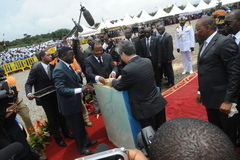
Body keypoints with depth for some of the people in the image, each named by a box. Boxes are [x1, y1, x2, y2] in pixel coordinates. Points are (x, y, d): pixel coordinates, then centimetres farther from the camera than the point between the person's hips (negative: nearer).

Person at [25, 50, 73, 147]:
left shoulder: (52, 66, -3)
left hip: (55, 96, 4)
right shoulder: (36, 68, -15)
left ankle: (66, 133, 39)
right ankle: (58, 138, 29)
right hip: (44, 98, -4)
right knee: (52, 119, 8)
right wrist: (29, 93, -31)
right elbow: (28, 83, -13)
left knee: (61, 115, 16)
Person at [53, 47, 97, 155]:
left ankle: (86, 141, 45)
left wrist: (83, 86, -3)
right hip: (69, 105, -9)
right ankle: (81, 148, 33)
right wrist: (80, 90, -35)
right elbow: (61, 89, -30)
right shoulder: (59, 70, -24)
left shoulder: (67, 66, 4)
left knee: (81, 124, 25)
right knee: (76, 128, 11)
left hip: (75, 102, 9)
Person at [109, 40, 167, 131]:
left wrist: (112, 81, 14)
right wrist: (123, 78, 21)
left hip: (146, 110, -6)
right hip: (159, 103, 7)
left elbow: (119, 86, -7)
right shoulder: (147, 61, -3)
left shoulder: (127, 70, -25)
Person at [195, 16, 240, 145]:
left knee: (228, 136, 10)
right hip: (210, 97, 8)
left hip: (222, 99, -8)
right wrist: (200, 91, 15)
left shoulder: (225, 42, -16)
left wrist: (228, 100, -21)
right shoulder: (205, 44, 12)